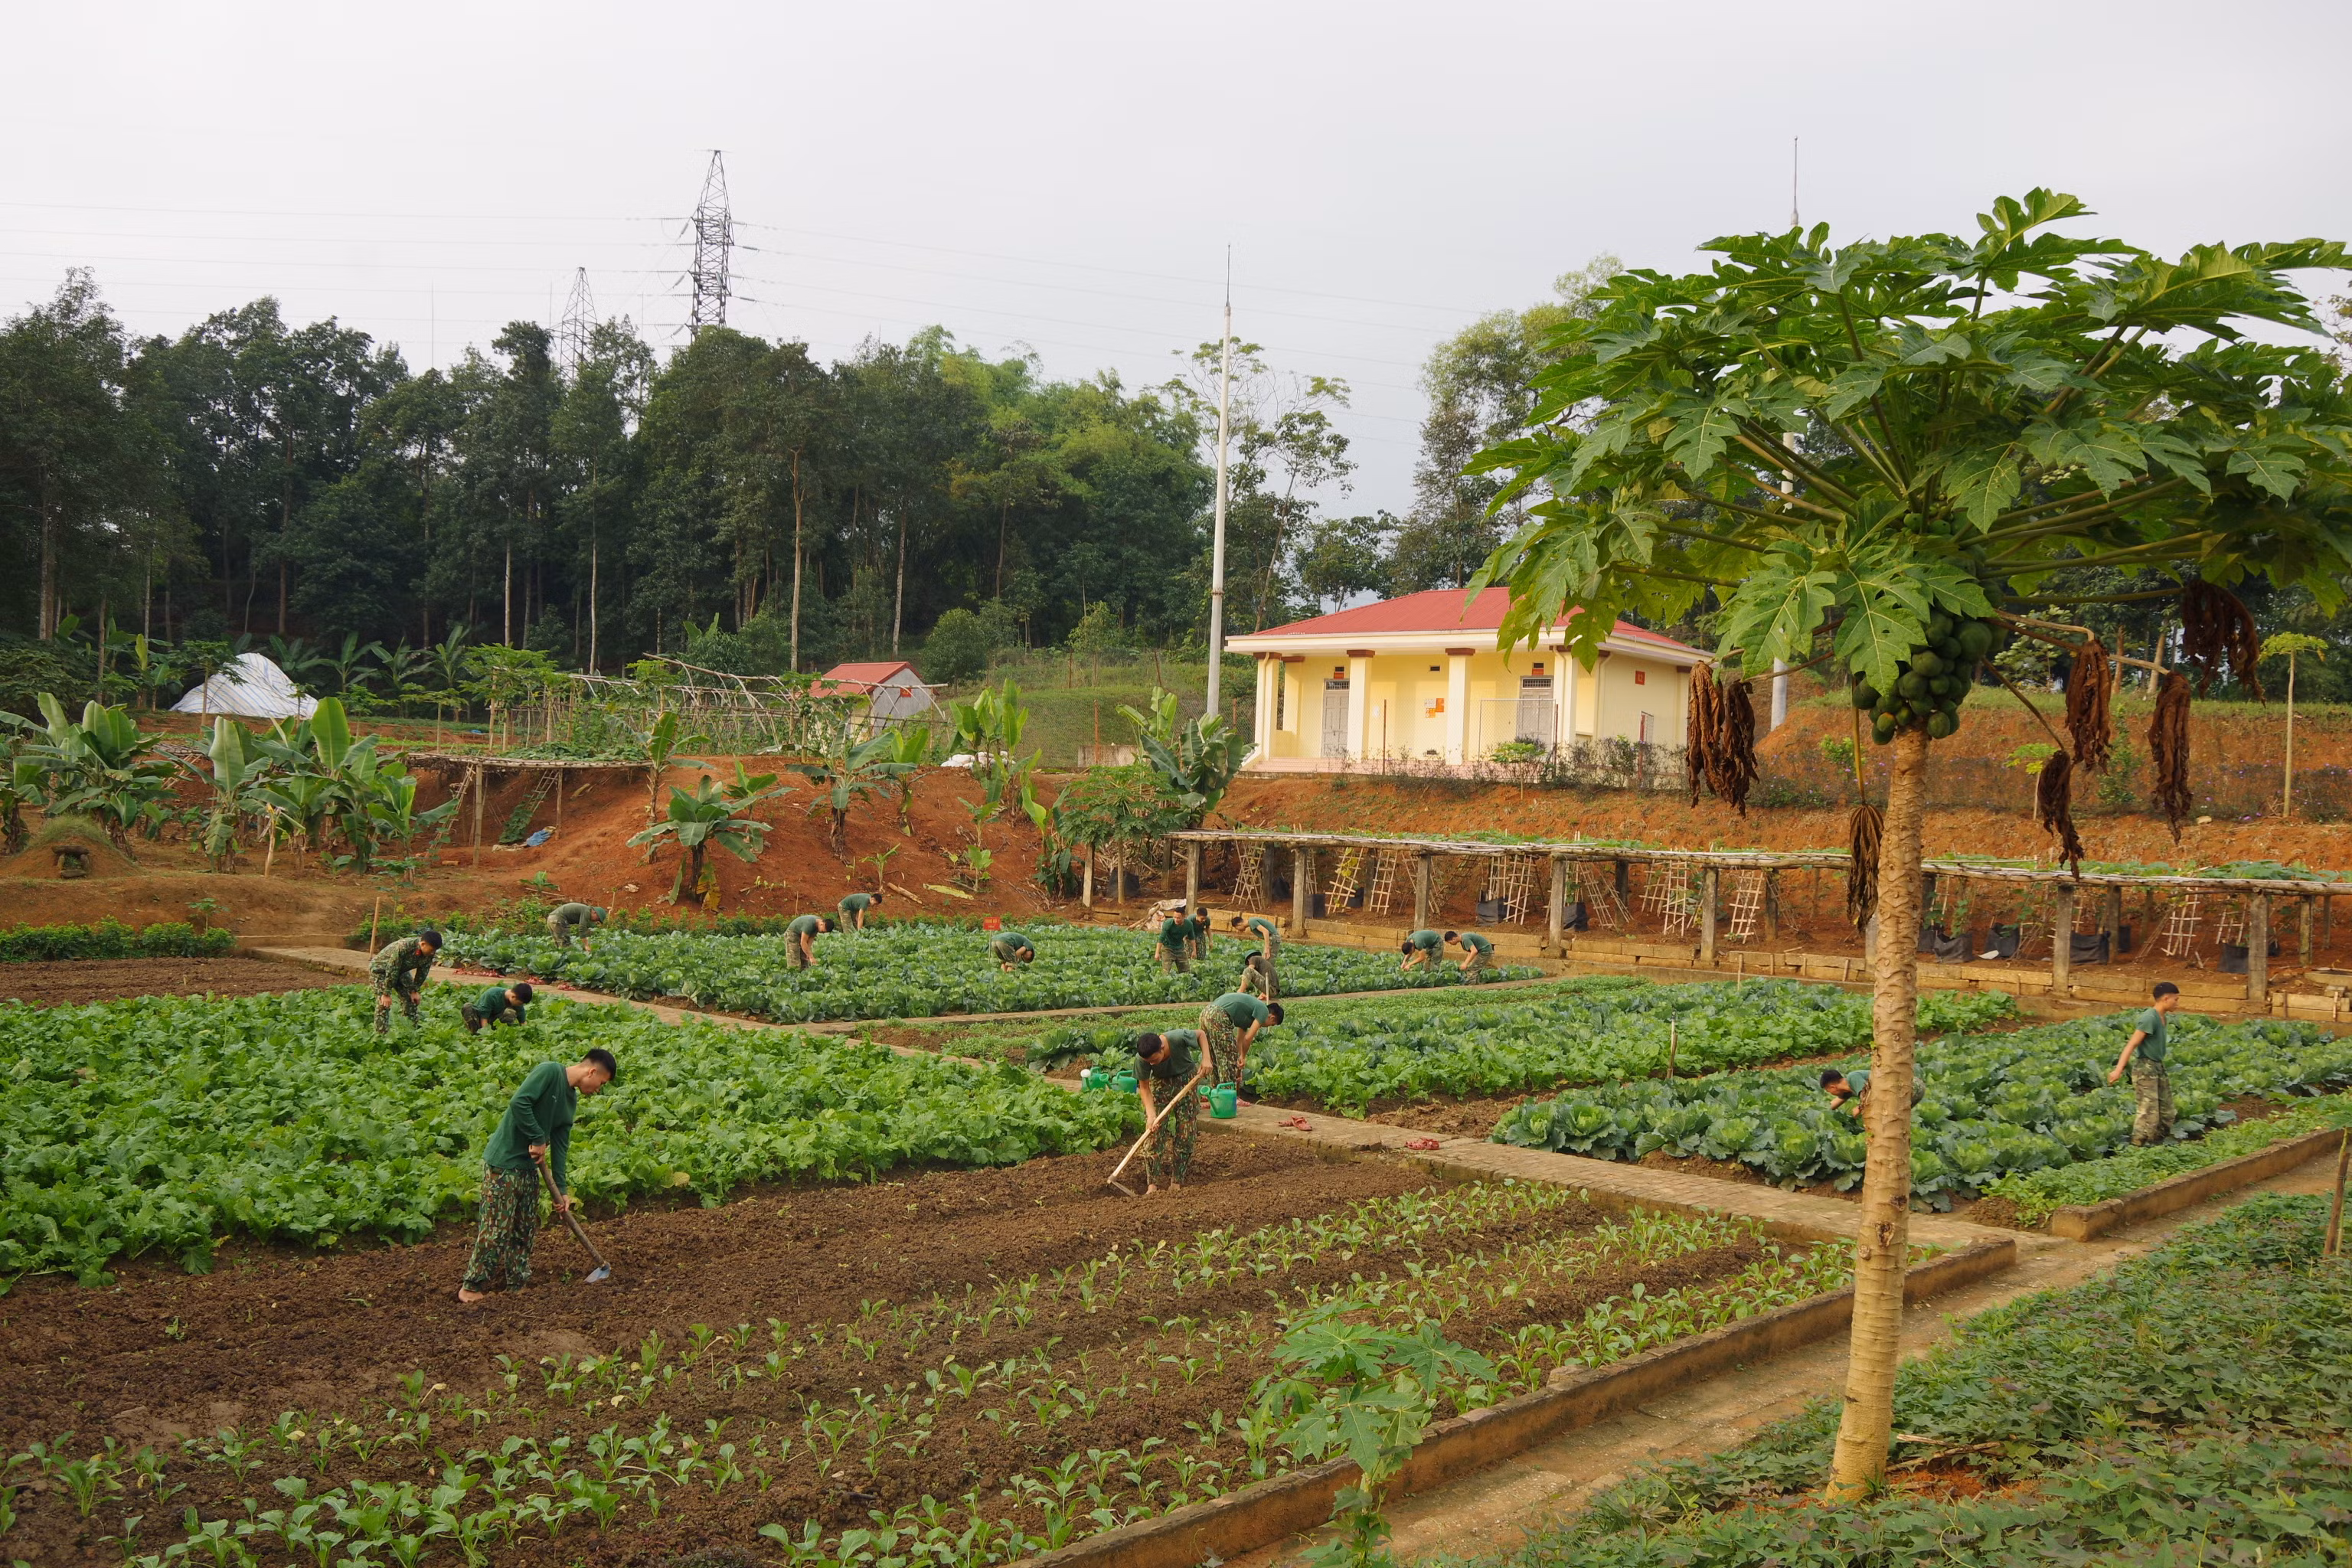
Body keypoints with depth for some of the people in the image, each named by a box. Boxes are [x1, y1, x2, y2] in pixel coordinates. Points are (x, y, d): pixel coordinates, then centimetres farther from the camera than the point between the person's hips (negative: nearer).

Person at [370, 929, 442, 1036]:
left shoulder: (429, 953, -21)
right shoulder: (403, 947, -41)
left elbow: (423, 972, -6)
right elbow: (391, 971, -34)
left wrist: (414, 991, -2)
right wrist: (386, 994, -27)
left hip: (401, 969, 7)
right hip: (380, 968, -7)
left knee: (411, 998, 6)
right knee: (384, 1003, -13)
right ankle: (382, 1034, -9)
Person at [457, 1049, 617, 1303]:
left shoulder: (571, 1101, 12)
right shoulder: (550, 1071, -15)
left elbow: (560, 1146, 11)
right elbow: (519, 1103, -25)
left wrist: (562, 1189, 7)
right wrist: (538, 1139, -17)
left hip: (529, 1167, 9)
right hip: (503, 1162, -9)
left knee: (526, 1229, 12)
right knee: (496, 1229, -4)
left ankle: (519, 1284, 21)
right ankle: (471, 1287, 8)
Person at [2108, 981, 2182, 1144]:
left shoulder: (2163, 1017, 9)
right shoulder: (2149, 1018, -17)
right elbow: (2132, 1044, -22)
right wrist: (2119, 1069, -28)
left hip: (2160, 1068, 9)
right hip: (2145, 1069, -9)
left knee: (2166, 1113, 12)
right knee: (2148, 1113, -12)